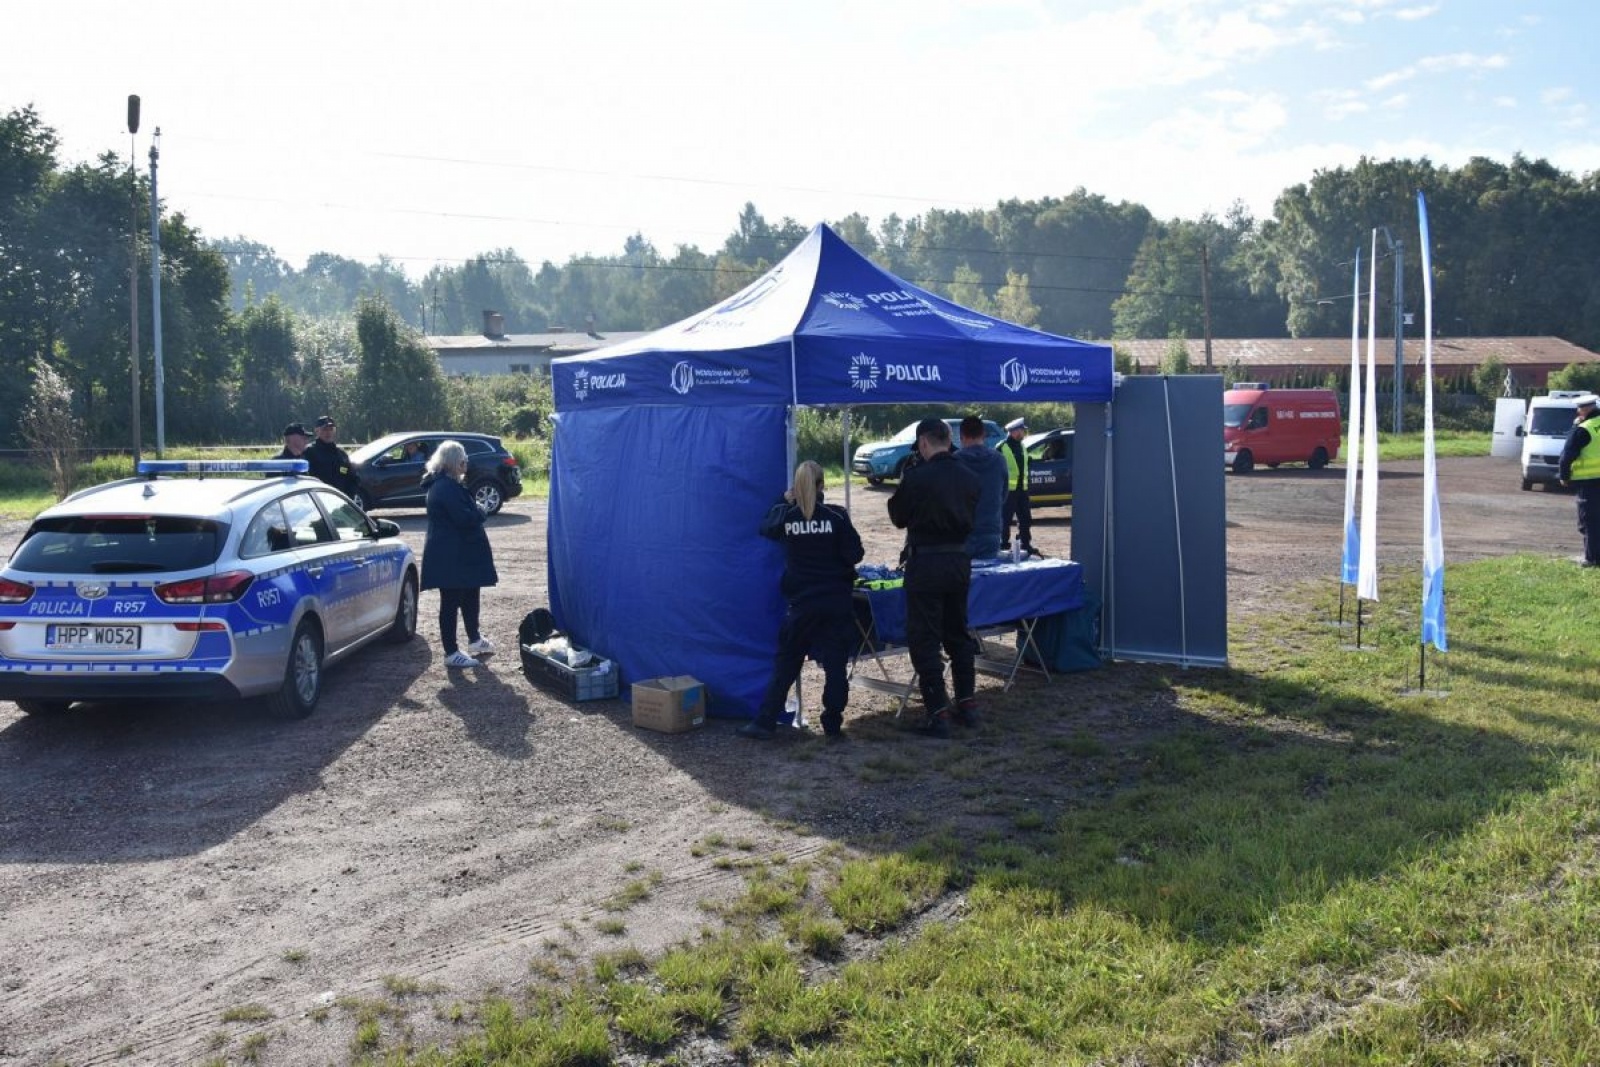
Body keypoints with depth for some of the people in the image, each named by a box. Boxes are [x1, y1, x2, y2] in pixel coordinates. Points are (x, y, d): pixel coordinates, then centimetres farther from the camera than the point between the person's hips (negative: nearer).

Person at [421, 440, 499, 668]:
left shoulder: (443, 484, 15)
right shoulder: (447, 487, -20)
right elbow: (464, 518, -26)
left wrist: (475, 514, 2)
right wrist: (481, 513, -8)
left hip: (457, 554, 11)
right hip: (452, 556, -11)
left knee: (470, 594, 23)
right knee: (451, 602, -3)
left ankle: (475, 639, 38)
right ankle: (451, 653, 4)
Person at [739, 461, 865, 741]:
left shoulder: (785, 516, -5)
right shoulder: (836, 516, -10)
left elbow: (765, 528, 17)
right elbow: (855, 554, -7)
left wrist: (783, 501, 25)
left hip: (801, 603, 2)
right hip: (836, 602, -1)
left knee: (785, 663, 11)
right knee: (835, 664, 6)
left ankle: (765, 721, 10)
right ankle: (833, 725, 8)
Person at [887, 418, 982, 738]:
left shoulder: (916, 477, -15)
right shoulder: (970, 479, 2)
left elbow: (898, 517, -3)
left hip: (925, 563, -6)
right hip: (960, 561, 6)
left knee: (924, 640, 1)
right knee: (958, 633, 19)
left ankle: (938, 713, -1)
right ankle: (967, 704, 24)